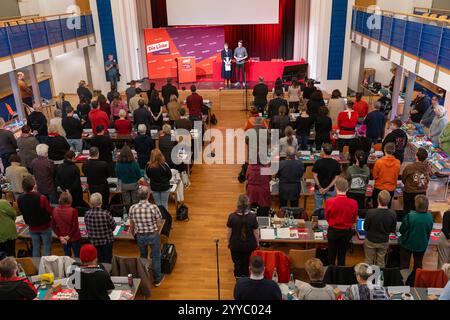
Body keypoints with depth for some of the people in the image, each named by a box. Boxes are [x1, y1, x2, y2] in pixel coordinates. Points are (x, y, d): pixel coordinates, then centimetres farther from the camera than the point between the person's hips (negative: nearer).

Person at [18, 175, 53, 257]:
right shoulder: (41, 198, -27)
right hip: (45, 226, -4)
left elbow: (22, 212, 3)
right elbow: (51, 212, -17)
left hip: (32, 228, 4)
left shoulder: (20, 199, -13)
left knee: (36, 248, 19)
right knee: (47, 247, 10)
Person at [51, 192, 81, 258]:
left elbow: (53, 226, -2)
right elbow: (75, 226, -19)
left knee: (67, 256, 18)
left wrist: (60, 236, -2)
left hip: (63, 239, 4)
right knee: (77, 256, 11)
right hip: (74, 237, -4)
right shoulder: (73, 211, -20)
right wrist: (69, 236, -8)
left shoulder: (55, 210, -6)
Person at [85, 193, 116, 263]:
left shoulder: (87, 214, -11)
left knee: (99, 262, 16)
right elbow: (113, 226, -8)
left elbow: (87, 229, 0)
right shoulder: (106, 214, -20)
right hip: (107, 241, -3)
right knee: (107, 262, 9)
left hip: (94, 242, 3)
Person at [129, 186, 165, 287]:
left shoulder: (132, 208, -14)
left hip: (140, 236, 3)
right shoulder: (153, 207, -22)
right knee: (156, 257, 17)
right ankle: (157, 279, 31)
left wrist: (134, 235, 17)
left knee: (143, 257, 25)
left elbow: (131, 226, -2)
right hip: (153, 235, -3)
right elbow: (159, 224, -13)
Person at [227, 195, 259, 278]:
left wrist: (228, 242, 9)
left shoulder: (232, 217, -20)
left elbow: (229, 232, -10)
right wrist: (257, 243, 8)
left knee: (237, 264, 20)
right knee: (246, 264, 23)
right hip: (249, 245, 0)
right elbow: (256, 232, -11)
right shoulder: (252, 216, -21)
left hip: (235, 245, 0)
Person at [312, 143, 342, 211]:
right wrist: (328, 188, -8)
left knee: (317, 209, 7)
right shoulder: (336, 163, -5)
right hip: (331, 190, 1)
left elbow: (315, 176, -11)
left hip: (319, 189, -1)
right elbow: (336, 178, -6)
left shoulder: (318, 162, -10)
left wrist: (320, 187, -7)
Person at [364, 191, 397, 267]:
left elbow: (365, 228, -13)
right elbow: (393, 230, -5)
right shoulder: (393, 214, -20)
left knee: (369, 262, 16)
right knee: (381, 262, 21)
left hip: (370, 241, -2)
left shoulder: (370, 212, -28)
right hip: (384, 242, 2)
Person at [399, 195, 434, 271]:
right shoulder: (430, 217, -16)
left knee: (404, 264, 14)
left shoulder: (410, 216, -28)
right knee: (418, 264, 23)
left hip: (408, 243, -3)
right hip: (422, 244, 3)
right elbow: (429, 231, 1)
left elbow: (402, 230, -16)